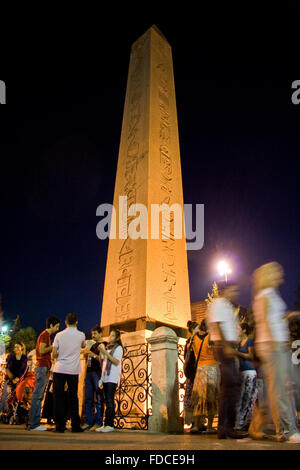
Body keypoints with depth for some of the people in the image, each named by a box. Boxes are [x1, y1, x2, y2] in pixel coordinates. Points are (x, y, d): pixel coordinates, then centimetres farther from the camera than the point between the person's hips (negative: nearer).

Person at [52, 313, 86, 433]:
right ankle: (75, 426, 11)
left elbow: (53, 355, -1)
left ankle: (60, 426, 4)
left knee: (58, 397, 5)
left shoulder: (59, 335, -1)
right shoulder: (81, 335, 0)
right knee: (73, 397, 9)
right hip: (73, 370, 1)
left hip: (59, 369, 0)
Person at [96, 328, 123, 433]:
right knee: (107, 401, 7)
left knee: (110, 401, -10)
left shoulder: (118, 348, 0)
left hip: (113, 378, -6)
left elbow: (117, 362, -12)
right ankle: (106, 424, 9)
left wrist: (105, 352, -14)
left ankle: (110, 425, -6)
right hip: (105, 377, 7)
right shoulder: (108, 347, 20)